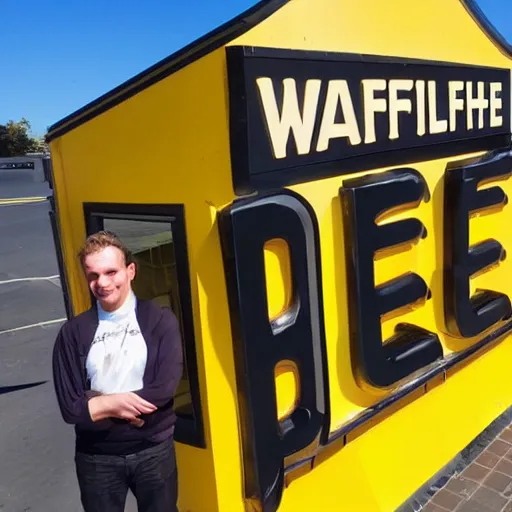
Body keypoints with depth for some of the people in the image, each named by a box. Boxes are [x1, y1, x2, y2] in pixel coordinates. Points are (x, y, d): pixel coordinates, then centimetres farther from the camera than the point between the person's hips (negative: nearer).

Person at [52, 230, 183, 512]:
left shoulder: (159, 320, -10)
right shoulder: (73, 332, -7)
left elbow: (165, 390, -18)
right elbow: (70, 408, -7)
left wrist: (99, 403, -14)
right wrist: (116, 403, -18)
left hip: (153, 450, 0)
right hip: (96, 455, 1)